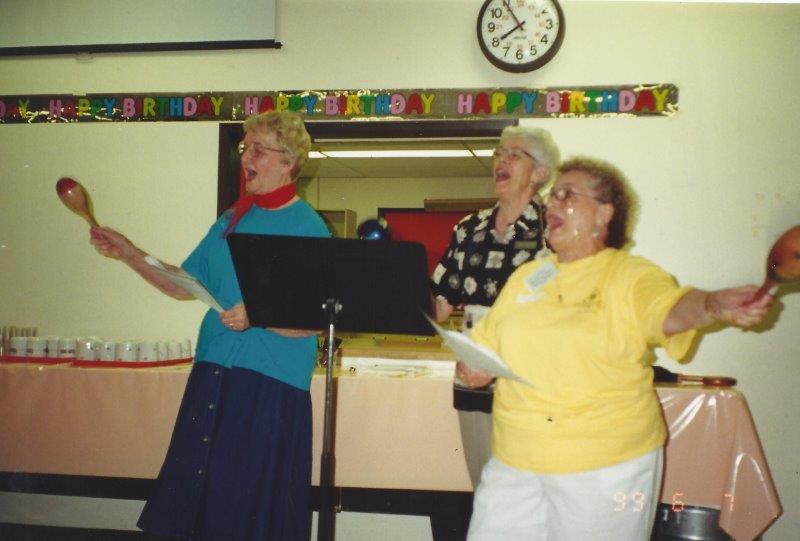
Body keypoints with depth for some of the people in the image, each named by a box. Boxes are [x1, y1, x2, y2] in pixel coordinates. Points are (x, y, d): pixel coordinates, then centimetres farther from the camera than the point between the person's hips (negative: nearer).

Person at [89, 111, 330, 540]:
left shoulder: (309, 229, -8)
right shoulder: (232, 220, 13)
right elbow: (183, 285, 17)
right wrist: (130, 255, 7)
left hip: (271, 381, -6)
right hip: (213, 371, 7)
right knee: (195, 493, 11)